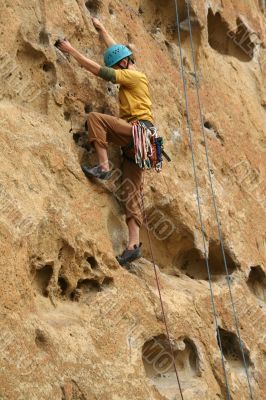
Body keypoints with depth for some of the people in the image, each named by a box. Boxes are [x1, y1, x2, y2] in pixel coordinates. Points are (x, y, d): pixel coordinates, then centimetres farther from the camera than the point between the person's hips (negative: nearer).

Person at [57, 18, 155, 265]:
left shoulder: (133, 76, -2)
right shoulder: (130, 75, 25)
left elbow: (97, 69, -9)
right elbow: (116, 50, 41)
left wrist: (71, 51, -5)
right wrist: (101, 30, 49)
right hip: (134, 138, 9)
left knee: (95, 118, -20)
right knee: (132, 192, 0)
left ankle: (103, 167, -25)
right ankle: (133, 245, -7)